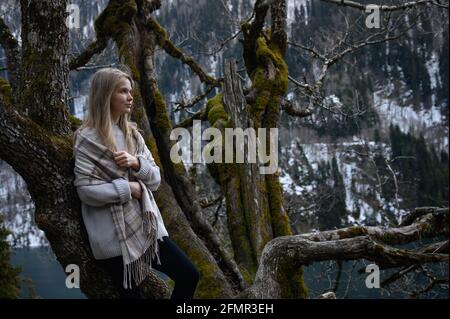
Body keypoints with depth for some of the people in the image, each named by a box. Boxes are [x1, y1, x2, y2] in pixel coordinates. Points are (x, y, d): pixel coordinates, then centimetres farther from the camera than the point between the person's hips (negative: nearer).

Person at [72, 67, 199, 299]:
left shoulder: (132, 133, 11)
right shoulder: (88, 139, -8)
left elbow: (155, 179, 8)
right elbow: (86, 190, -16)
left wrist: (137, 163, -12)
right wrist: (129, 188, -13)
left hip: (146, 227, 6)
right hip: (114, 236, -6)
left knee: (189, 276, 1)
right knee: (131, 293, 1)